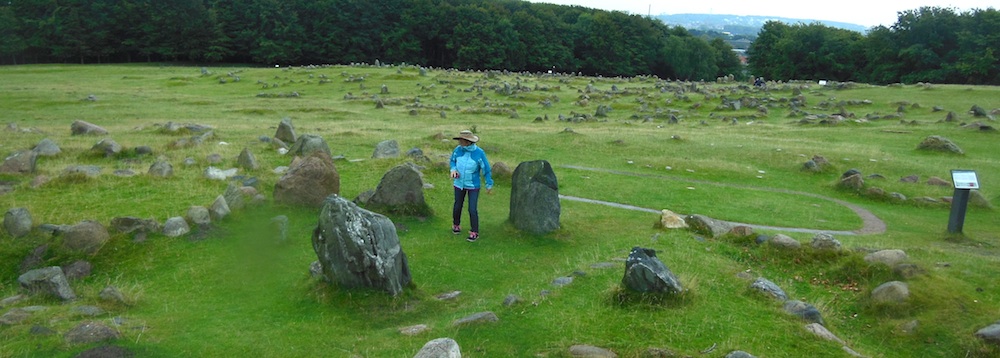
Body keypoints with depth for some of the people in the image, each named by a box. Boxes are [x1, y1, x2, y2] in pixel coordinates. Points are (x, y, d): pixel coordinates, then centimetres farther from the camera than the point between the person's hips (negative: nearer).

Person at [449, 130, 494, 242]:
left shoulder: (479, 153, -21)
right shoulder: (458, 149, -11)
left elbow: (486, 169, -11)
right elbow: (452, 160, 9)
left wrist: (489, 185, -4)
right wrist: (453, 169, -12)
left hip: (473, 185, -3)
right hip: (459, 183, 3)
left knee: (472, 209, -5)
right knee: (457, 206, 13)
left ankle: (474, 233, 10)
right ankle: (456, 225, 39)